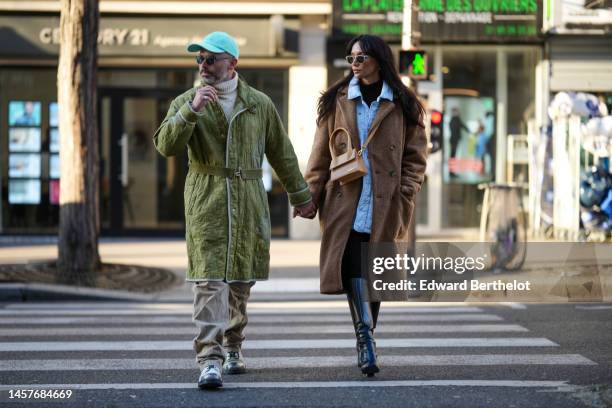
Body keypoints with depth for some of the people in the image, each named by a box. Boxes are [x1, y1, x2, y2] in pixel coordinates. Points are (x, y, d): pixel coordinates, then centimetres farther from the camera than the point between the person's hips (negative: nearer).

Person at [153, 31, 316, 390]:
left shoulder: (259, 104, 8)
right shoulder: (186, 102, 4)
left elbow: (282, 153, 16)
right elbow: (166, 145, -11)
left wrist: (300, 196, 21)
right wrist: (192, 110, -23)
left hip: (249, 201, 3)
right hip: (206, 200, -2)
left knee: (241, 279, 11)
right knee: (210, 279, -13)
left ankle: (232, 347, 29)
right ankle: (210, 359, -19)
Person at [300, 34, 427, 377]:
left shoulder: (403, 105, 6)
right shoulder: (337, 101, 10)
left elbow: (416, 156, 7)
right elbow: (321, 155, 9)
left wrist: (405, 194, -6)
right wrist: (311, 195, 1)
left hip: (385, 204, 0)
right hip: (345, 201, 0)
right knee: (353, 267, -16)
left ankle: (366, 342, 17)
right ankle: (366, 339, -21)